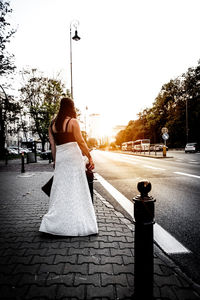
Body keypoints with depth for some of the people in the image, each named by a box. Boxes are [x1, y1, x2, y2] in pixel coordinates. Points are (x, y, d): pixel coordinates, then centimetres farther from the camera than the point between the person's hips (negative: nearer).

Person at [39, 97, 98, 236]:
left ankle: (54, 223, 13)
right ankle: (77, 223, 8)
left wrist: (55, 161, 18)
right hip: (73, 155, -5)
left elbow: (53, 145, 11)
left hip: (60, 157, 5)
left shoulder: (52, 124, 10)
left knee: (60, 189, 11)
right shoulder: (73, 122, -6)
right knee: (76, 189, 1)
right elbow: (81, 142, -6)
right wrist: (90, 157, 2)